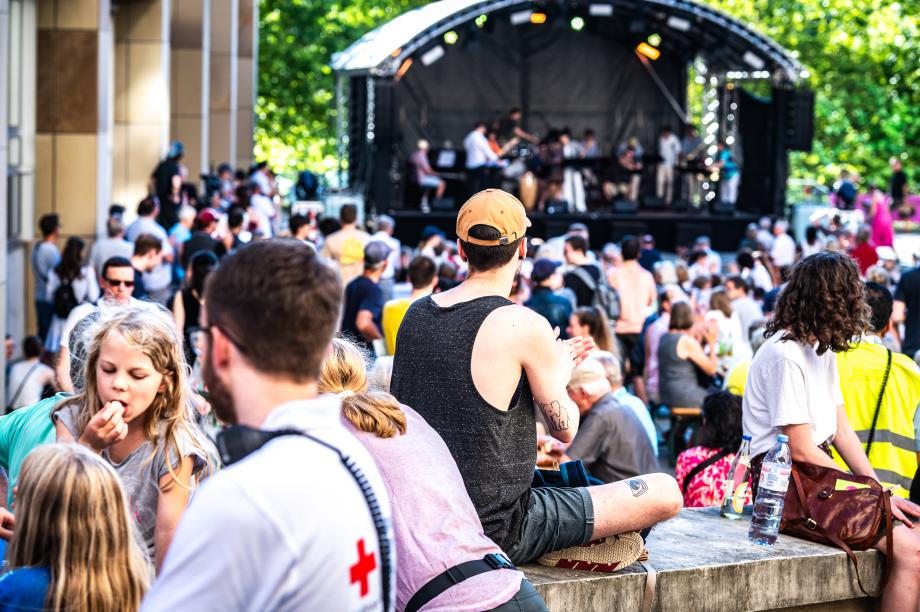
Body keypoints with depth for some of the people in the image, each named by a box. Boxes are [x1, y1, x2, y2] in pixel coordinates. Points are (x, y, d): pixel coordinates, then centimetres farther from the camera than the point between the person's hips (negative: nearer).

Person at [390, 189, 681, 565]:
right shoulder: (526, 326, -16)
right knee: (665, 493, -5)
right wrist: (560, 376, 16)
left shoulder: (416, 313, 4)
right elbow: (564, 429, -5)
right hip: (497, 531, -8)